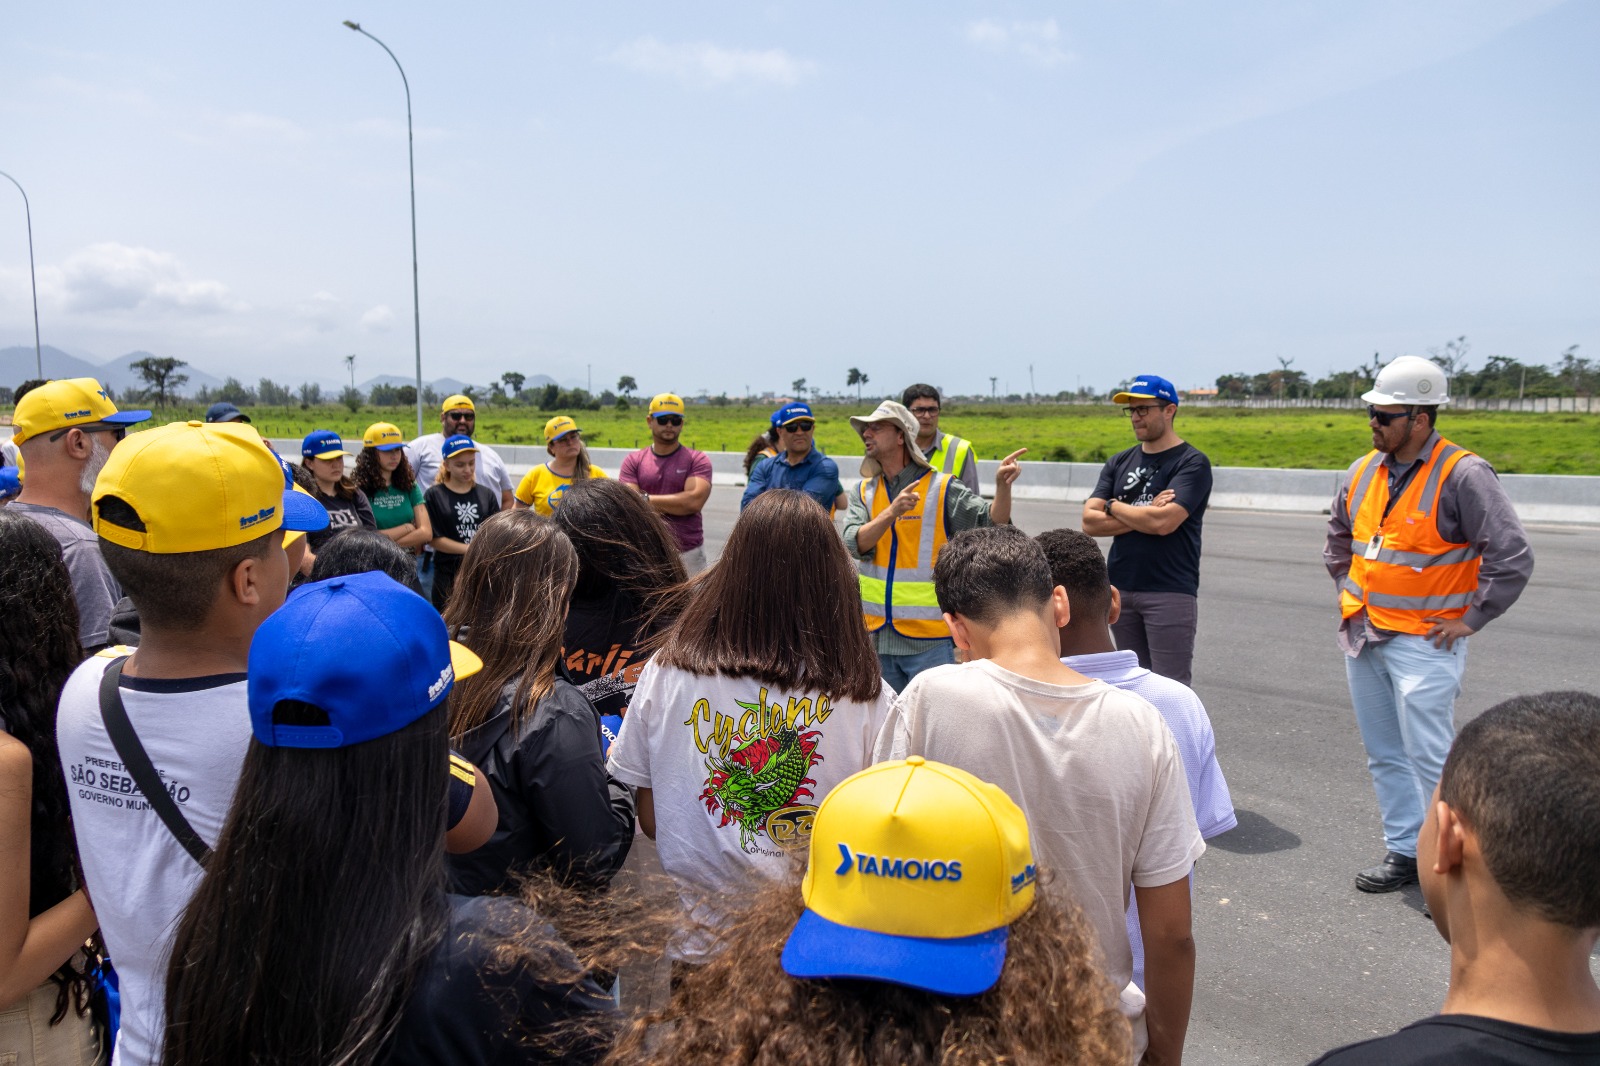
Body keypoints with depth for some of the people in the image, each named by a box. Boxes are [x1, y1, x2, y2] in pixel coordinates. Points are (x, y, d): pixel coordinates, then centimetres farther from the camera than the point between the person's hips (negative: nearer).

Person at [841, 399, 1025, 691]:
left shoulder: (942, 488, -4)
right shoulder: (864, 492, 8)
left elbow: (993, 522, -12)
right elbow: (855, 544, -8)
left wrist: (1003, 486, -30)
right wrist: (893, 511, -23)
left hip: (929, 639, -4)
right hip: (876, 634, 4)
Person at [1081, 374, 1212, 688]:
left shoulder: (1192, 462, -6)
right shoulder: (1119, 463, 11)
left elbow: (1164, 522, -20)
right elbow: (1090, 522, 0)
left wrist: (1114, 506, -4)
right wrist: (1145, 514, -10)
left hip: (1170, 592, -6)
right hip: (1120, 590, 6)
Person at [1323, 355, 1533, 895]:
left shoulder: (1463, 475, -15)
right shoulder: (1364, 472, 6)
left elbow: (1513, 557, -17)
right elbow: (1338, 539, 24)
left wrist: (1469, 621, -13)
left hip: (1424, 642, -7)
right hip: (1363, 636, 7)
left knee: (1429, 758, -5)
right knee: (1385, 755, 14)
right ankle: (1404, 850, 28)